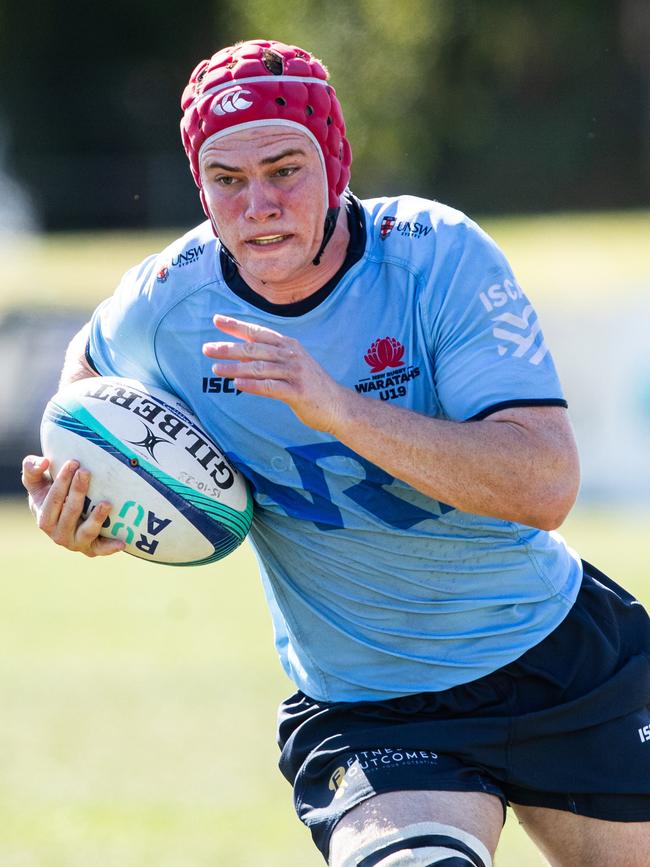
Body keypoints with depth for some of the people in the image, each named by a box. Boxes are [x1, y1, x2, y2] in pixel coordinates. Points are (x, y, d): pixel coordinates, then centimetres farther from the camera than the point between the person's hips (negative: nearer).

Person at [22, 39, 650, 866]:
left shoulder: (438, 256, -20)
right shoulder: (164, 305, -12)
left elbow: (546, 486, -30)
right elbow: (92, 361, 15)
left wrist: (339, 410, -39)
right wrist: (71, 489, -5)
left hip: (557, 657, 1)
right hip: (363, 716, -1)